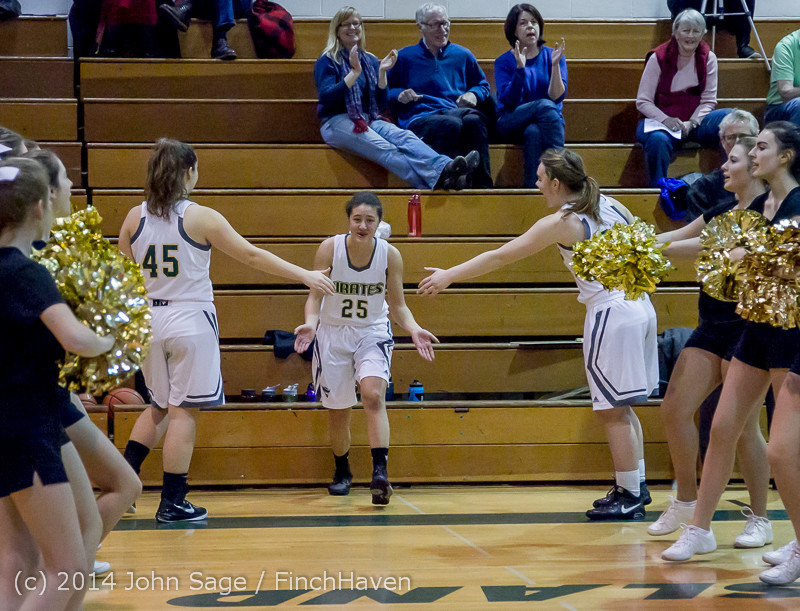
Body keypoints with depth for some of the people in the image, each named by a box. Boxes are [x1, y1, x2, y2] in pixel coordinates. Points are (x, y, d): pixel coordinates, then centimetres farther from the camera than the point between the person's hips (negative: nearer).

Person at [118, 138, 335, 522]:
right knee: (183, 410, 2)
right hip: (190, 320, -5)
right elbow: (252, 256, -7)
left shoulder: (135, 218, 1)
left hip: (148, 320, 5)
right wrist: (305, 275, 0)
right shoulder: (201, 218, -10)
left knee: (159, 406, 21)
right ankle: (172, 503, 5)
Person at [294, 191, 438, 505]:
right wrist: (311, 323, -30)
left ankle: (379, 471, -29)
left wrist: (414, 329, -22)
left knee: (373, 394, -26)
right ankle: (342, 472, 34)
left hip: (373, 332, -1)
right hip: (333, 333, 1)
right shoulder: (329, 249, -16)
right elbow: (315, 296, -10)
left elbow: (397, 305, -4)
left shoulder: (390, 255, -13)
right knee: (338, 411, 9)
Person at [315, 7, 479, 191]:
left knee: (403, 136, -29)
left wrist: (382, 72, -1)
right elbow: (326, 97, -12)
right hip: (337, 122, -5)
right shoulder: (327, 61, 4)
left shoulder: (370, 60, 19)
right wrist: (354, 73, -15)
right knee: (384, 149, -33)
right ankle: (436, 179, -57)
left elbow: (380, 104, 13)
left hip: (368, 119, 5)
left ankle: (445, 168, -57)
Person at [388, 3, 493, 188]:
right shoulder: (405, 57, 18)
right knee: (451, 124, -40)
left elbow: (483, 86, 32)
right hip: (419, 119, -2)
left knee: (474, 119, -38)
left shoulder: (462, 55, 26)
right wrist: (399, 95, -4)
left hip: (456, 112, 2)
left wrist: (473, 95, 8)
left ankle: (483, 187, -42)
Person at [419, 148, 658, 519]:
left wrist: (448, 276, -2)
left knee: (612, 411, 0)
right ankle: (636, 486, 24)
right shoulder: (610, 206, 8)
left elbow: (501, 256, -8)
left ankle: (629, 496, 5)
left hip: (611, 314, -8)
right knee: (621, 407, 18)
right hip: (640, 305, 8)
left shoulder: (561, 223, -11)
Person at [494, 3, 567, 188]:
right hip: (511, 123, -1)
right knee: (545, 106, -33)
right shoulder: (504, 61, 5)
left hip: (546, 123, 1)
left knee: (533, 132, -36)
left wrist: (555, 65, -16)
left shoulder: (551, 56, 8)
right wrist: (520, 68, -20)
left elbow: (557, 97, -5)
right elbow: (509, 101, -10)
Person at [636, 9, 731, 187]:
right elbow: (643, 102, -4)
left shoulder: (708, 58, 5)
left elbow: (709, 100, 3)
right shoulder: (659, 58, -3)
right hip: (663, 122, -2)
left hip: (696, 121, 3)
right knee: (658, 140, -38)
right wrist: (666, 120, -21)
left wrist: (691, 123, -16)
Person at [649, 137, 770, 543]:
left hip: (748, 326, -8)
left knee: (742, 426, -4)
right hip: (712, 324, 8)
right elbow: (675, 238, 13)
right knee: (674, 409, 3)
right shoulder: (722, 210, 14)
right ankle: (686, 501, 18)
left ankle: (760, 519, 10)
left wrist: (656, 249, -24)